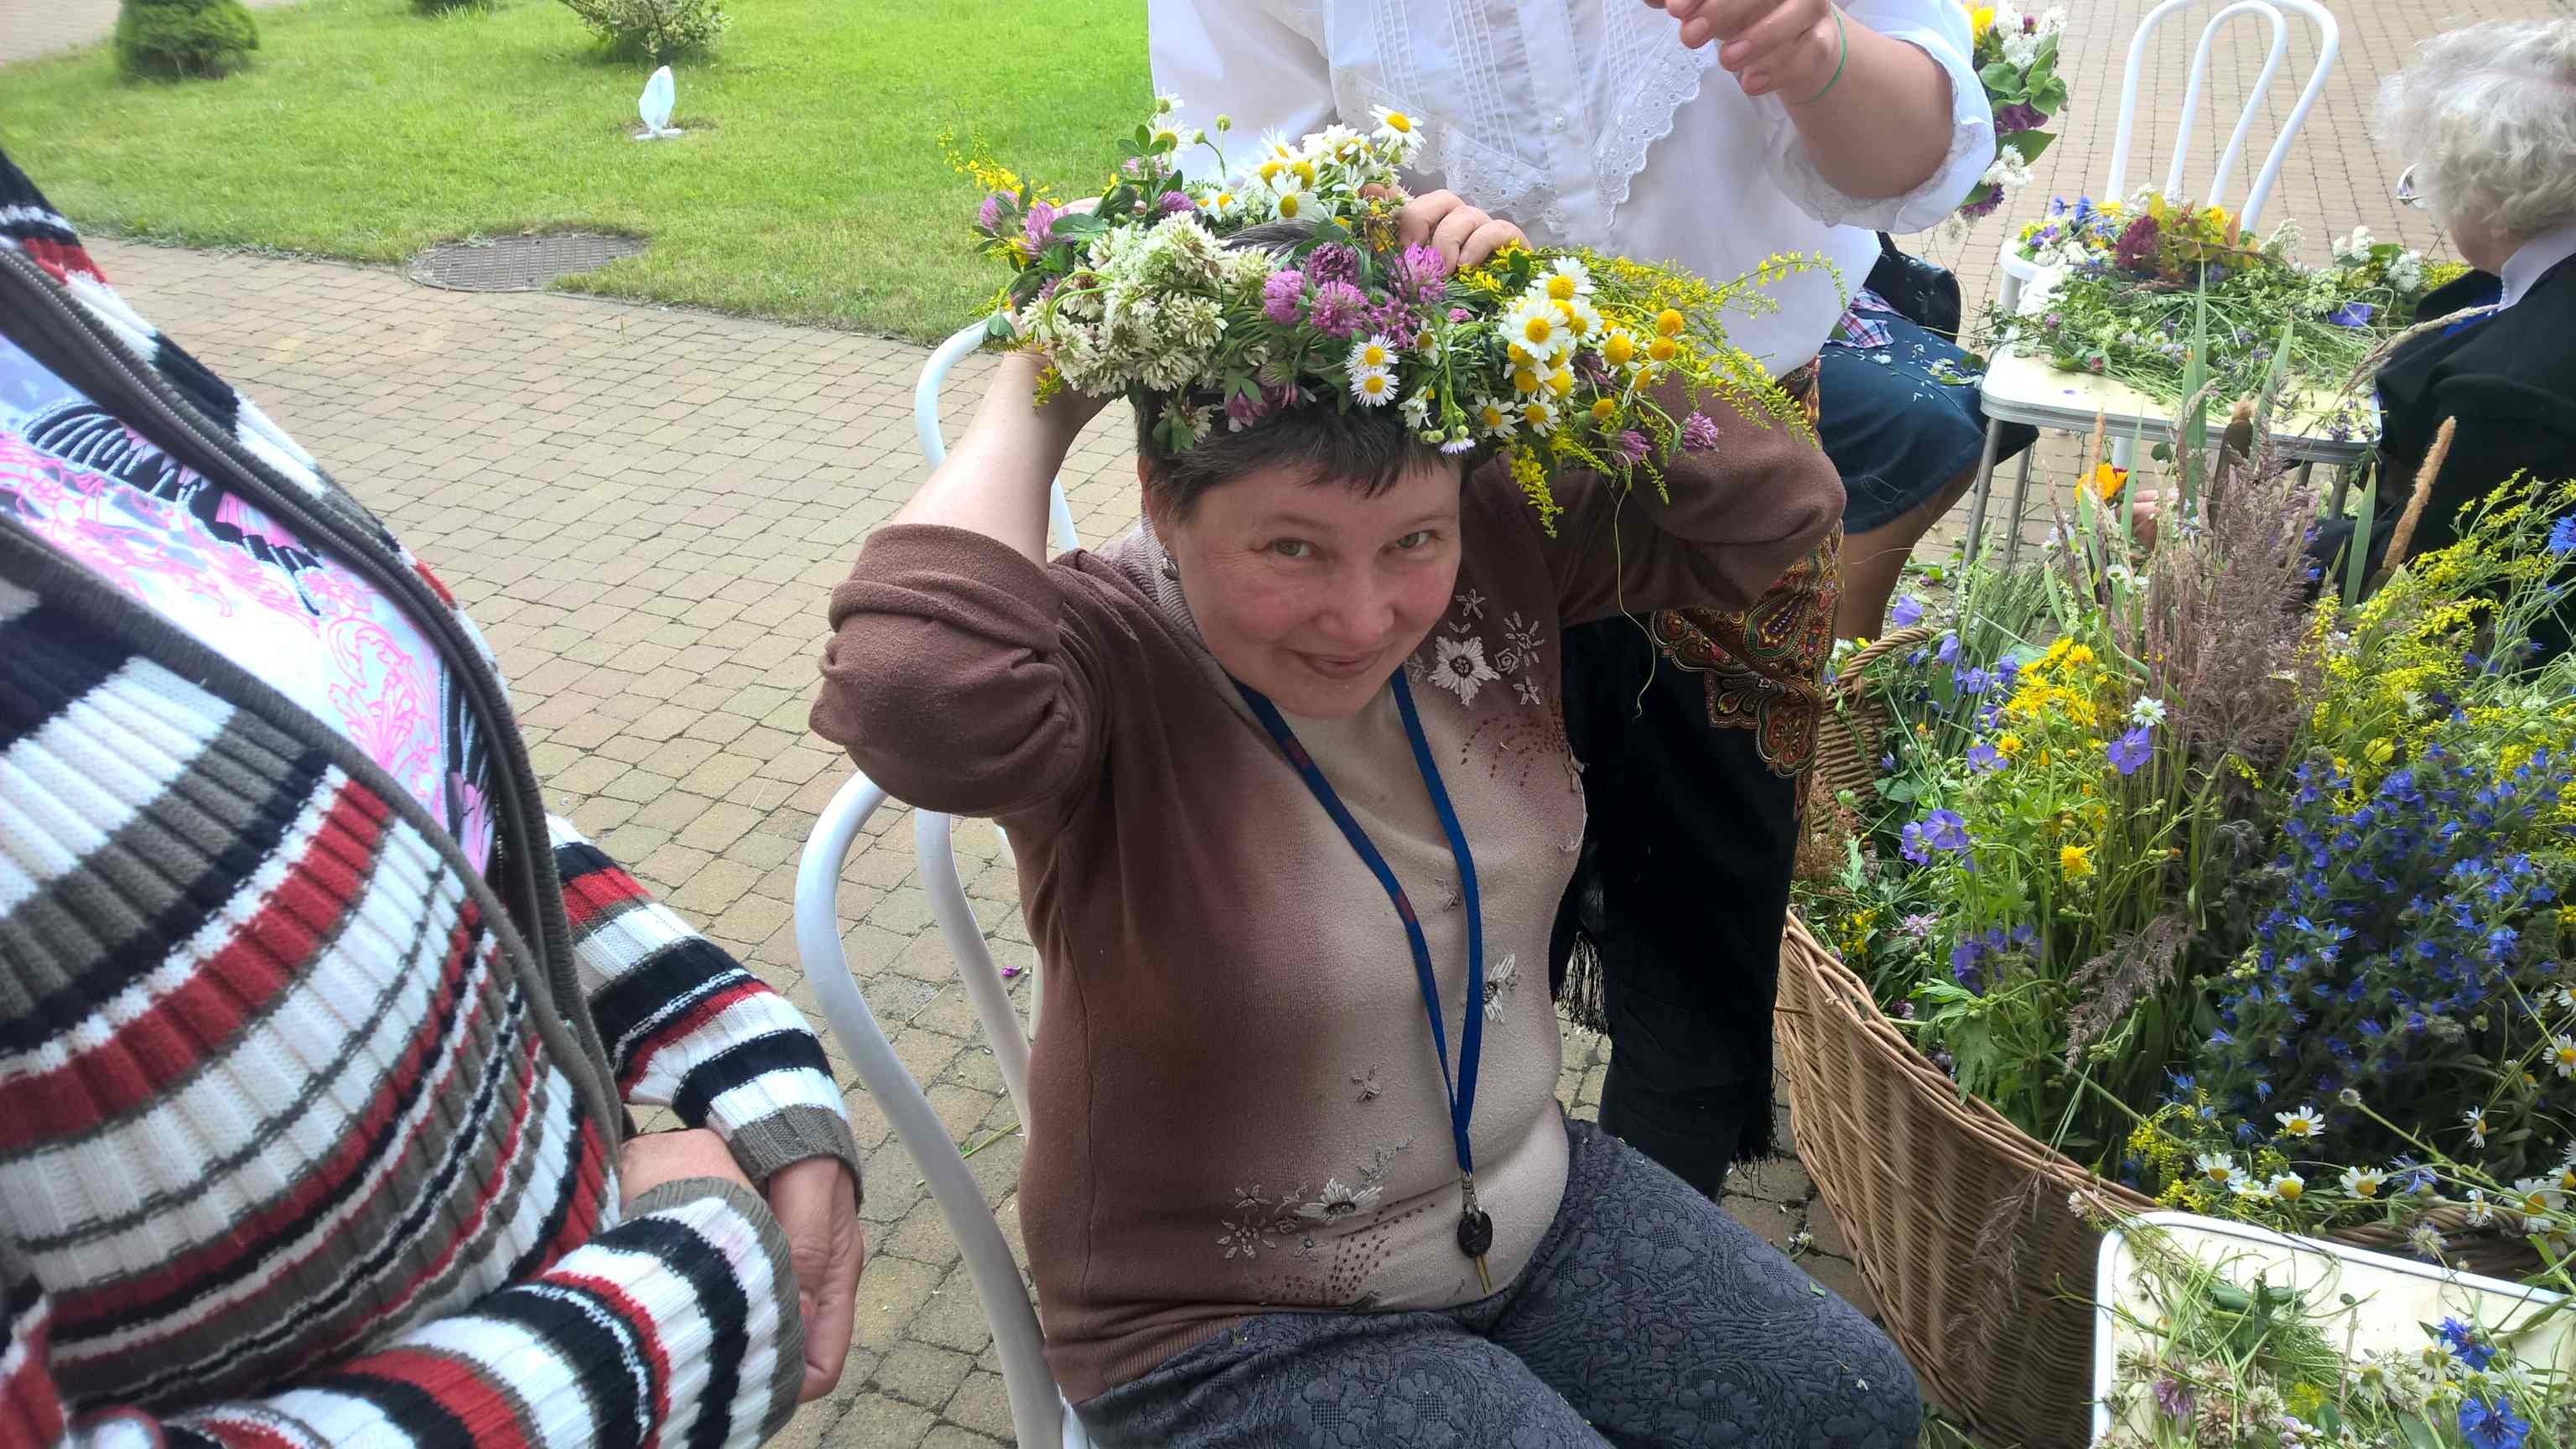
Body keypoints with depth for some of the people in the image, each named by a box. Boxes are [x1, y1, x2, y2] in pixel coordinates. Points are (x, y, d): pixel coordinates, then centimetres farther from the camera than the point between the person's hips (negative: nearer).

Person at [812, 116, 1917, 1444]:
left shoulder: (1496, 547, -11)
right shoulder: (1106, 659, -27)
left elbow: (1778, 508, -11)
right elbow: (911, 686, -49)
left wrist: (1564, 314, -23)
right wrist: (1037, 394, -32)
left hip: (1534, 1203, 6)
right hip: (1235, 1333, -5)